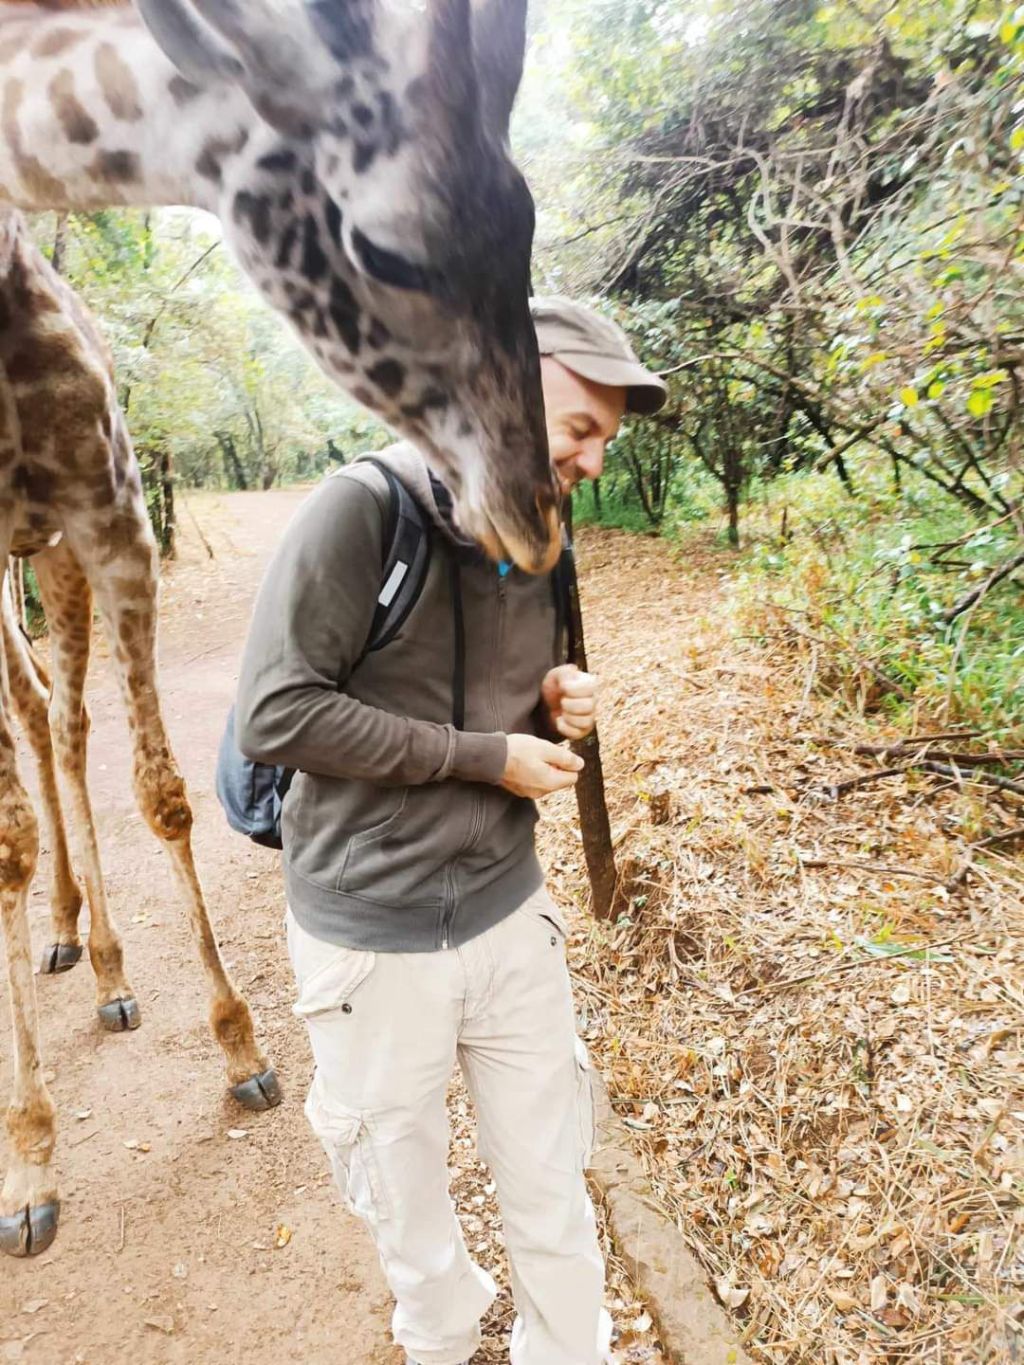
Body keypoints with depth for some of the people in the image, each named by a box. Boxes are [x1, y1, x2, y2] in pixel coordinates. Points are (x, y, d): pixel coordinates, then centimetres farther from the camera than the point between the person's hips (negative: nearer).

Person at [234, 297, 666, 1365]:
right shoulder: (363, 506, -16)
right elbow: (276, 714, -22)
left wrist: (553, 712, -6)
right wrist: (487, 756, -18)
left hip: (509, 916, 5)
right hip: (372, 937, -4)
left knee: (553, 1188, 17)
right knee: (408, 1205, 19)